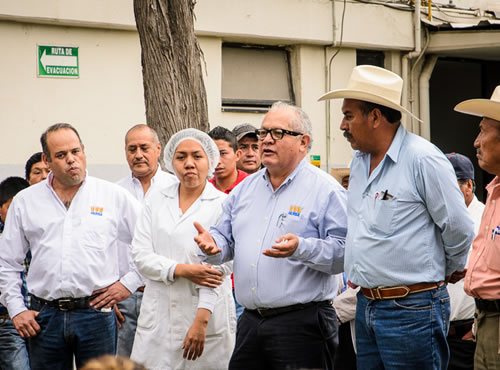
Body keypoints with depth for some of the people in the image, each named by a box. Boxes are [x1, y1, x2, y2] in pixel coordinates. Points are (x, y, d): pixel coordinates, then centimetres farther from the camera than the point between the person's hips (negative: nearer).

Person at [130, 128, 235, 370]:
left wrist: (201, 320, -17)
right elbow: (141, 255, 3)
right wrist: (182, 270, -12)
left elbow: (218, 267, -9)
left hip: (207, 316, -3)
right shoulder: (155, 201, 12)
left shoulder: (223, 205, -1)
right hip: (157, 318, 3)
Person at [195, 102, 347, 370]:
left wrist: (301, 249, -27)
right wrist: (212, 244, -1)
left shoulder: (325, 190, -4)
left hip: (302, 324, -6)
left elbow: (344, 251, -13)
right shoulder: (245, 189, 17)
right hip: (249, 322, 6)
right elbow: (226, 240, 22)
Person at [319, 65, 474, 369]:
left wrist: (443, 272, 7)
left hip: (411, 310, -8)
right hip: (366, 307, 8)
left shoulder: (423, 158, -13)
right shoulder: (359, 162, 13)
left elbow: (459, 229, -9)